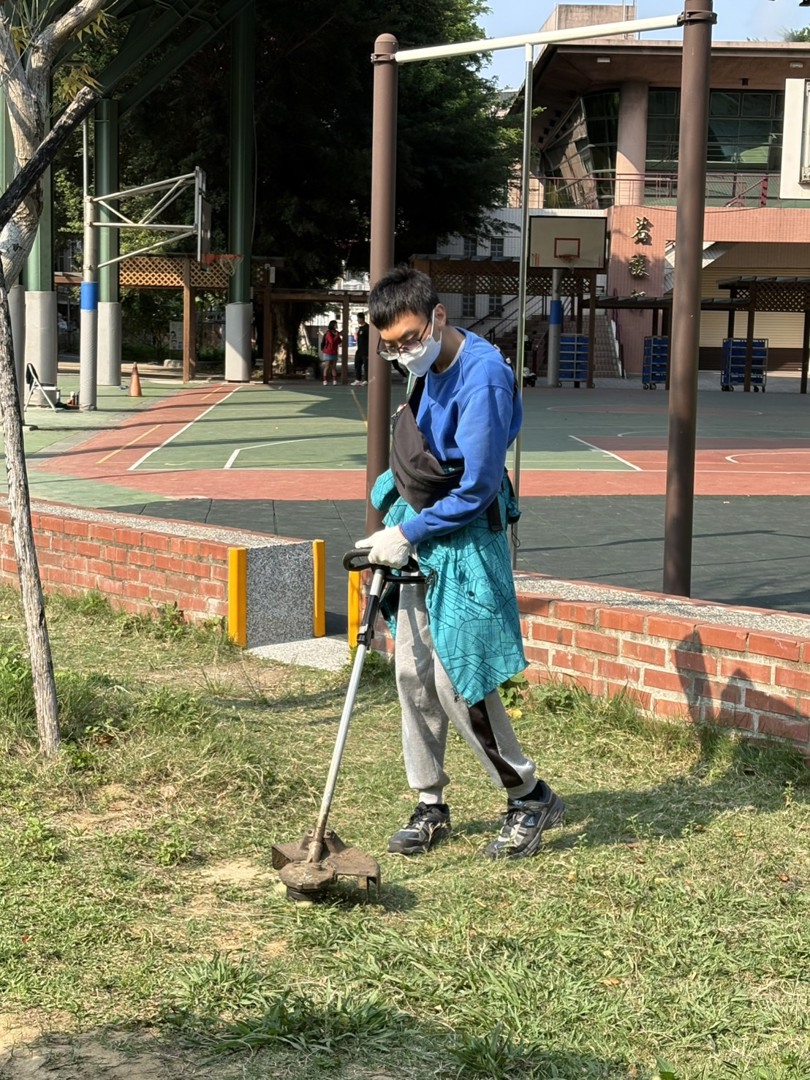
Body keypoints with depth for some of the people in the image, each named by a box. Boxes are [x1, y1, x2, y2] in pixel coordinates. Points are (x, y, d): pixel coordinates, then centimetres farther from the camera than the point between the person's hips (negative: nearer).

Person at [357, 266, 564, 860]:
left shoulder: (482, 376, -21)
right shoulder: (430, 369, 8)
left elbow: (477, 489, -21)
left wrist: (407, 534, -15)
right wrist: (398, 522, 12)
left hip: (466, 544, -9)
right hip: (422, 537, 9)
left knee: (457, 682, -7)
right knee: (413, 674, 9)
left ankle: (530, 797, 10)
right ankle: (431, 805, 21)